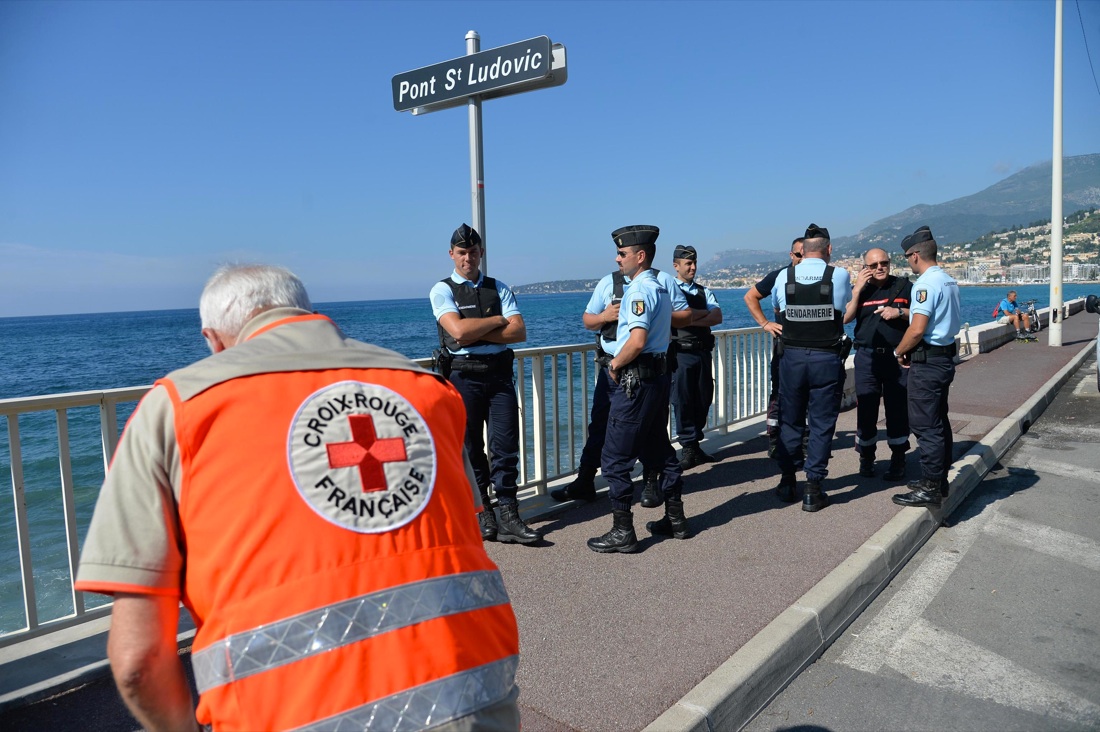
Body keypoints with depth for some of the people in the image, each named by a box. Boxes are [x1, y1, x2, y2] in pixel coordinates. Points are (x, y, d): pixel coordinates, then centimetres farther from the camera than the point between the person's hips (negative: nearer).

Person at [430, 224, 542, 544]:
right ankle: (481, 512, 19)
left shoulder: (499, 288, 11)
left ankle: (508, 517, 4)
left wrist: (476, 334, -11)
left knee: (505, 445, -1)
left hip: (500, 373, 2)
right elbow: (458, 330, -15)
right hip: (463, 376, -2)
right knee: (470, 448, 6)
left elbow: (519, 332, -1)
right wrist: (499, 320, -4)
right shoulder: (442, 290, 2)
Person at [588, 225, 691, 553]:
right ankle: (675, 520, 27)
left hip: (635, 380, -10)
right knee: (660, 451, 18)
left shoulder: (639, 289, -16)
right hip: (659, 375, 10)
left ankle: (622, 532, 2)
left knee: (615, 458, -3)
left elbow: (637, 340, -27)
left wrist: (615, 363, -11)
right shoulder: (661, 288, 15)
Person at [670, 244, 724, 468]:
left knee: (704, 399, 9)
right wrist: (704, 313, -5)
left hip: (703, 351, 5)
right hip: (681, 352, -5)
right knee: (683, 401, -2)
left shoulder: (704, 291, 14)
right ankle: (688, 448, 7)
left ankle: (694, 445, 21)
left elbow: (717, 318, -1)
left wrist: (692, 319, -13)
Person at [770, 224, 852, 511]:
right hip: (827, 359, -1)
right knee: (822, 424, 6)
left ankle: (787, 482, 22)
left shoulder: (783, 277, -1)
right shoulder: (840, 276, -5)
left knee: (790, 421, 14)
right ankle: (812, 490, 8)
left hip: (792, 358, 2)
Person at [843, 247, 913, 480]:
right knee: (866, 409, 4)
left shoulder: (904, 286, 5)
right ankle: (866, 458, 20)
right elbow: (846, 317, -5)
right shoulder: (859, 290, 9)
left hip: (897, 357, -1)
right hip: (867, 358, 1)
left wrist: (900, 312, -11)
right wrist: (858, 288, -10)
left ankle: (898, 461, 15)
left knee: (898, 410, 3)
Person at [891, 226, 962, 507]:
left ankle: (930, 489, 0)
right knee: (939, 421, 17)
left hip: (927, 362, -10)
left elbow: (918, 329, -24)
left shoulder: (925, 283, -17)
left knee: (925, 426, -5)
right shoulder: (949, 281, 12)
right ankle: (939, 480, 27)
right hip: (946, 356, 10)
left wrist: (899, 352, -8)